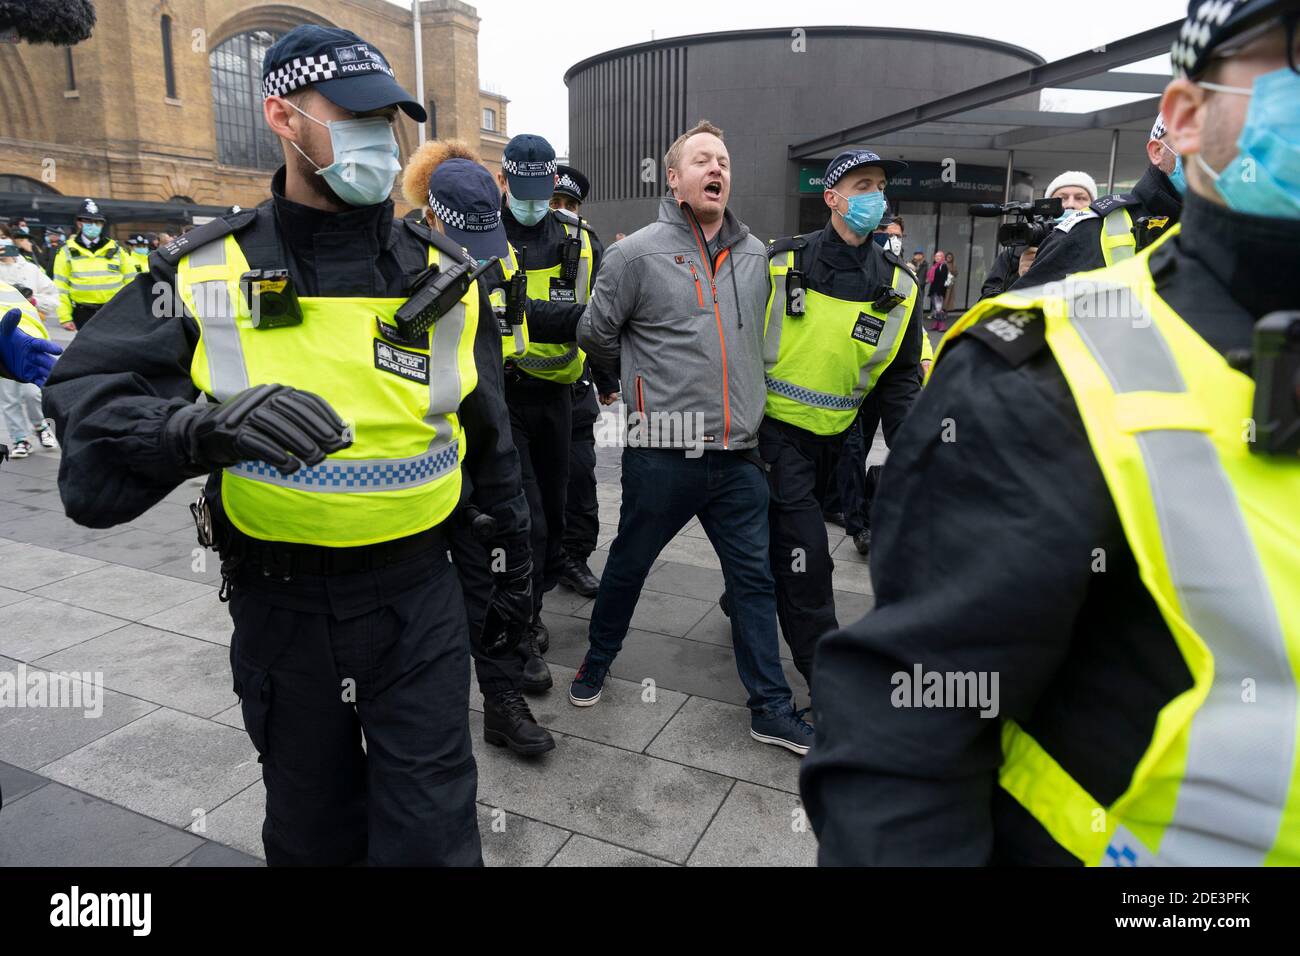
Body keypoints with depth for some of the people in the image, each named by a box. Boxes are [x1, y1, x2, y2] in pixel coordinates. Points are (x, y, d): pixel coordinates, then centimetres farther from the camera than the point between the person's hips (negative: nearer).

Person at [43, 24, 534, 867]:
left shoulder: (447, 274, -1)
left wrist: (515, 554, 14)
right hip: (278, 601, 1)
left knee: (432, 831, 9)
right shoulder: (205, 272, -5)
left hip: (417, 594, 0)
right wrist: (203, 429, -34)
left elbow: (488, 435, 7)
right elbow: (88, 398, -13)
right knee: (312, 830, 21)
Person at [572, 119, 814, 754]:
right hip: (662, 456, -4)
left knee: (755, 578, 9)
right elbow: (596, 335, 4)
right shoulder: (638, 253, -6)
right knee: (628, 565, 13)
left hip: (739, 456, 5)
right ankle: (598, 659, 40)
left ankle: (769, 708, 23)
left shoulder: (755, 255, 10)